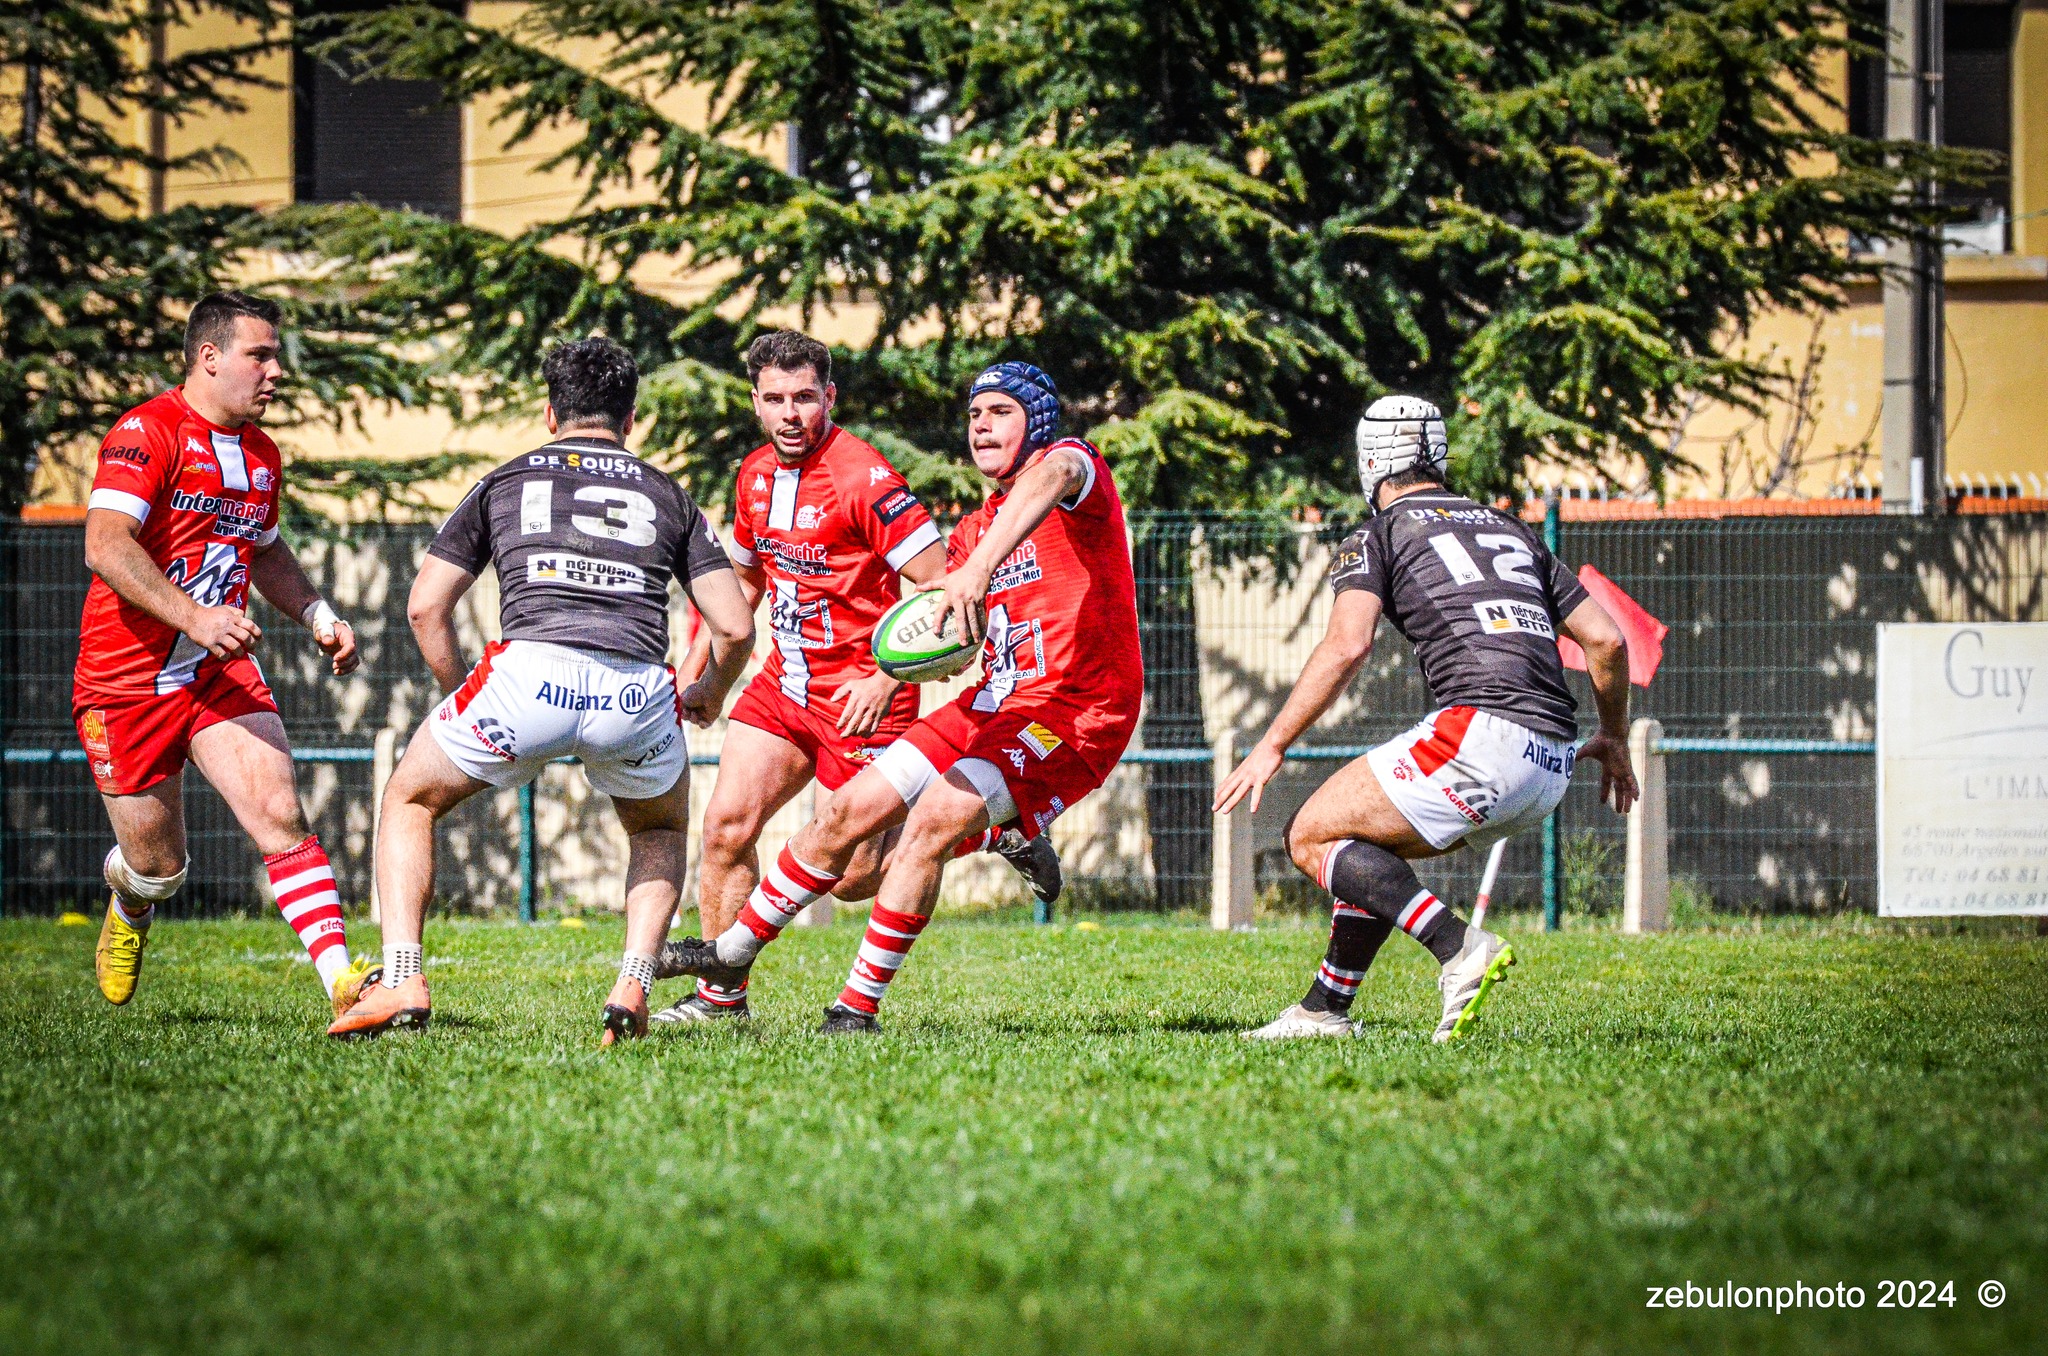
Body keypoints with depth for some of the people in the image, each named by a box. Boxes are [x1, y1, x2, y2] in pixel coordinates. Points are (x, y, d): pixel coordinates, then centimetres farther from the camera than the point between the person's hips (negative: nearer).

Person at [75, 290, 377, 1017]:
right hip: (127, 678, -5)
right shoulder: (147, 432, -14)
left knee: (280, 814, -17)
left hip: (221, 671, 5)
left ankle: (342, 978, -26)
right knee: (157, 864, 5)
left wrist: (319, 616, 13)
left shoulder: (261, 455, 11)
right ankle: (128, 910, 42)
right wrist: (192, 616, -37)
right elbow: (105, 546, -27)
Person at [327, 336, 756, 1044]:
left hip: (530, 672, -1)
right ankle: (632, 990, 11)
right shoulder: (669, 496, 25)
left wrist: (460, 698, 31)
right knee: (662, 833, 32)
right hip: (638, 691, 1)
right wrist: (711, 692, 38)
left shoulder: (505, 481, 24)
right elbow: (735, 627, 17)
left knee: (409, 800, 24)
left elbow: (425, 606, 18)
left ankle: (400, 984, 8)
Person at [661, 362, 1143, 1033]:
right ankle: (730, 953, 22)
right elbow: (941, 626, 15)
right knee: (847, 812, 4)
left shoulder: (1072, 462, -7)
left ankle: (859, 1006, -18)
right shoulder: (974, 528, 19)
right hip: (993, 702, 8)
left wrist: (979, 568, -51)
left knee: (933, 819, -26)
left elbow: (1050, 479, -33)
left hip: (1074, 714, -8)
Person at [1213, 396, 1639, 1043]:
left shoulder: (1378, 536, 8)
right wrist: (1614, 738, 37)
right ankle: (1324, 1010, 21)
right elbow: (1606, 639, 22)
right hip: (1553, 763, 7)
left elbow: (1346, 645, -10)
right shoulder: (1513, 531, 26)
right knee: (1373, 844, 25)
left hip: (1482, 731, -7)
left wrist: (1272, 747, -5)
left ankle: (1460, 947, -17)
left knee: (1313, 837, 2)